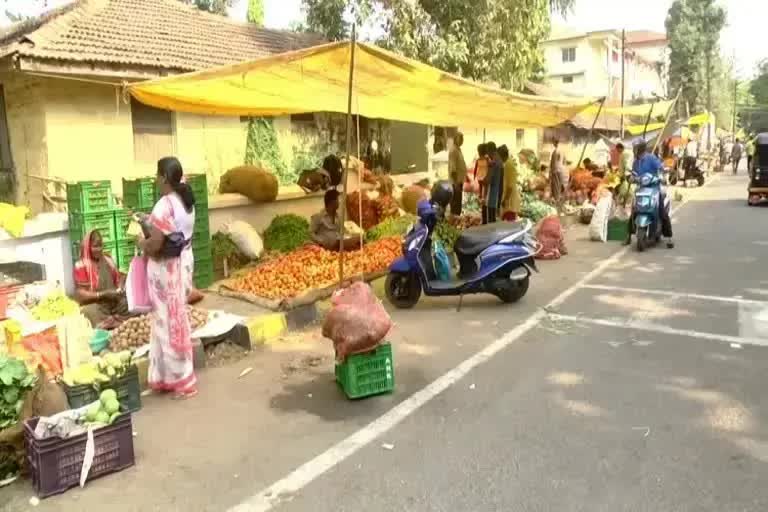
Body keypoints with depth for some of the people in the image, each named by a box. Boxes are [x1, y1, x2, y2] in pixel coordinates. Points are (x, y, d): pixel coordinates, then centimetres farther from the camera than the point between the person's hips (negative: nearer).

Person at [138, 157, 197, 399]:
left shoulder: (165, 205, -22)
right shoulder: (186, 200, 6)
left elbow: (155, 244, -25)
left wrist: (141, 243, -5)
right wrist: (148, 221, 16)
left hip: (166, 270, -9)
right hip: (183, 264, 9)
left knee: (170, 323, 2)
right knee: (176, 320, 16)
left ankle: (182, 381, 11)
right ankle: (171, 376, 28)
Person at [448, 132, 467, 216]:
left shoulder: (458, 149, 14)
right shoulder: (453, 151, -17)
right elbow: (452, 169, -22)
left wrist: (465, 176, 21)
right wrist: (456, 183, -24)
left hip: (460, 181, 10)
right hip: (456, 182, -10)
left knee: (458, 202, 14)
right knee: (455, 203, -5)